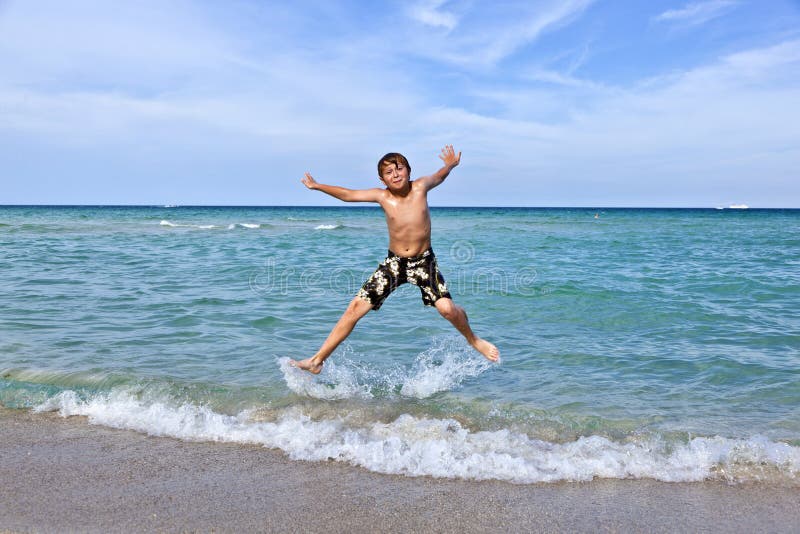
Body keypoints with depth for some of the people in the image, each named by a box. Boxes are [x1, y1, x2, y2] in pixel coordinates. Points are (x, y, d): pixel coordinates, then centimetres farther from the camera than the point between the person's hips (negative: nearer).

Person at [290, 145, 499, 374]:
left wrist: (450, 165, 4)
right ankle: (317, 361, 3)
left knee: (447, 308, -21)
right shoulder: (382, 196, -6)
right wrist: (317, 186, 3)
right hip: (394, 262, 1)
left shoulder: (420, 187, -7)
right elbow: (347, 195, 2)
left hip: (424, 260, -1)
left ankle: (474, 340, 14)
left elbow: (439, 176, 15)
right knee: (356, 306, -5)